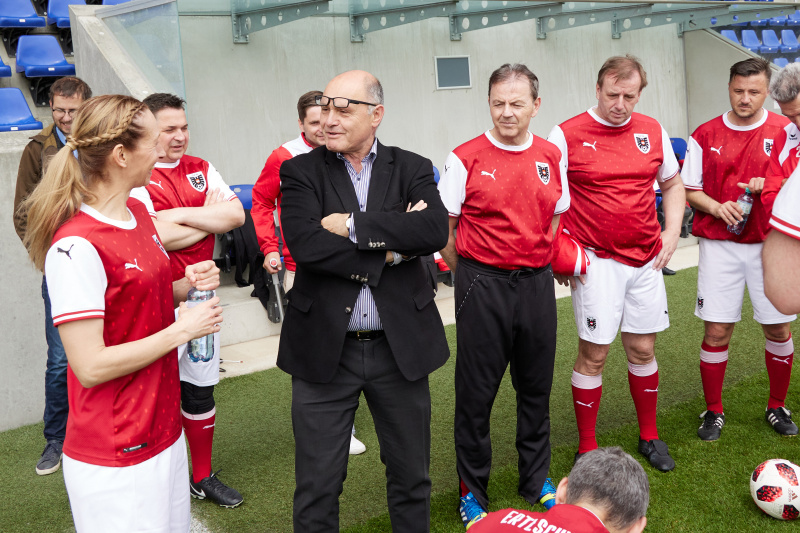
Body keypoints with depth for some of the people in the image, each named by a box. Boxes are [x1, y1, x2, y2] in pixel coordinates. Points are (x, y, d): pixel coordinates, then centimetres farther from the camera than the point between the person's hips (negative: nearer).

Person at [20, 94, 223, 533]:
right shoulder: (76, 246, -22)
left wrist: (187, 285, 0)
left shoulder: (137, 211, 5)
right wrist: (182, 330, -15)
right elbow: (91, 366, -22)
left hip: (163, 428, 8)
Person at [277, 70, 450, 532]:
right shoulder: (301, 172, 0)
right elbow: (304, 243, -17)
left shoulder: (412, 169, 3)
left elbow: (436, 229, -16)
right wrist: (391, 249, -15)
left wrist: (353, 225, -18)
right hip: (325, 350, -1)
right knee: (318, 486, 9)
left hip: (400, 348, 2)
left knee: (412, 476, 17)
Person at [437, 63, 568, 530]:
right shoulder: (466, 158, -6)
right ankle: (473, 491, 21)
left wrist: (547, 267, 12)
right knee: (477, 391, 5)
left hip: (537, 283, 4)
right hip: (482, 285, -3)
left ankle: (537, 480, 33)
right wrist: (468, 276, 2)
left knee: (536, 387, 14)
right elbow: (443, 227, -1)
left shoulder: (552, 157, 6)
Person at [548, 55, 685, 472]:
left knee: (643, 348, 12)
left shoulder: (653, 131, 6)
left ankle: (649, 437, 29)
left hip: (646, 260, 4)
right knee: (593, 355, -1)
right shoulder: (567, 135, -7)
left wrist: (672, 231, 6)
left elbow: (672, 184, 19)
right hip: (595, 261, -4)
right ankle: (586, 449, 13)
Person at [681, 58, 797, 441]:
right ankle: (713, 411, 18)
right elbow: (689, 190, 6)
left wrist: (769, 185, -15)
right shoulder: (705, 136, 3)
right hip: (719, 245, 0)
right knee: (716, 331, 1)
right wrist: (718, 207, -12)